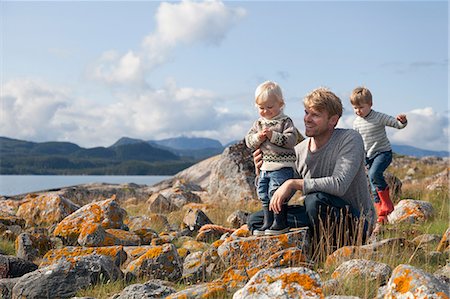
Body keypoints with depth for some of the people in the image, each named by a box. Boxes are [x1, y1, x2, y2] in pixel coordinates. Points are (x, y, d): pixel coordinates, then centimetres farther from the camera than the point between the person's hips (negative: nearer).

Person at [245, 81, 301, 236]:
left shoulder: (285, 122, -5)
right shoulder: (258, 123, 12)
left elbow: (291, 140, -16)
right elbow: (248, 141, 7)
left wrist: (273, 135, -22)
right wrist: (258, 137, -13)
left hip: (282, 166, -7)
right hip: (264, 167, 7)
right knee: (263, 194, 10)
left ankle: (281, 222, 2)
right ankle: (268, 222, 22)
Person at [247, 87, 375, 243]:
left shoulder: (350, 139, -14)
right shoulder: (298, 151, 1)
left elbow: (339, 184, -31)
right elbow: (275, 200, 3)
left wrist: (293, 183, -27)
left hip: (355, 220, -6)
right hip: (318, 215, 6)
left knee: (315, 199, -37)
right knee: (255, 220, -3)